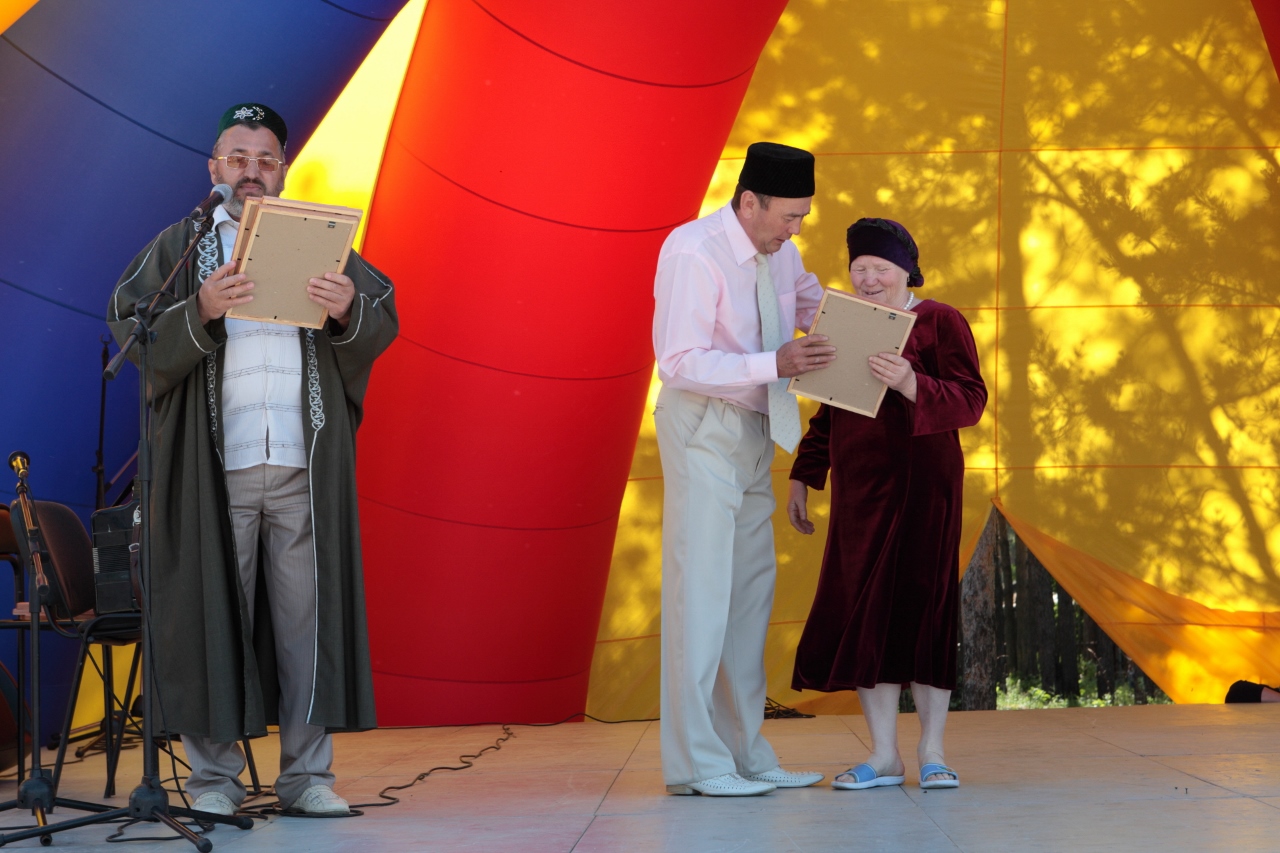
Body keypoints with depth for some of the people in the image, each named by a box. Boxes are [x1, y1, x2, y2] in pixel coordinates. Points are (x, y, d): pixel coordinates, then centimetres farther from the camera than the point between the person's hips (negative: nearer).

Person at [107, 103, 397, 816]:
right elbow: (131, 331, 2)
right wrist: (199, 313, -16)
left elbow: (383, 323, 10)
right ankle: (215, 776, 2)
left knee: (307, 609, -1)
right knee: (214, 608, -4)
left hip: (303, 463, 1)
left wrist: (350, 311, -12)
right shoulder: (182, 246, 14)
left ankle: (308, 775, 3)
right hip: (213, 464, -1)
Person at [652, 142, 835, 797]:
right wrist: (775, 363, -30)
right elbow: (680, 362, -22)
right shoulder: (693, 252, -18)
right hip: (704, 429, -8)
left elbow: (812, 300, 24)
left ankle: (745, 755, 15)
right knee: (702, 587, -9)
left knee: (752, 588, 9)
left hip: (756, 432, 8)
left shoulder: (778, 251, 5)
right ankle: (695, 763, -5)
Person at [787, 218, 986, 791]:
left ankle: (931, 754, 4)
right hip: (858, 487, 5)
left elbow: (970, 401, -14)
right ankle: (883, 755, 8)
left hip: (921, 483, -5)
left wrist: (911, 384, -30)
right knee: (861, 611, 2)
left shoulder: (940, 322, -3)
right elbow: (828, 411, 23)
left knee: (921, 604, -5)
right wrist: (802, 477, 17)